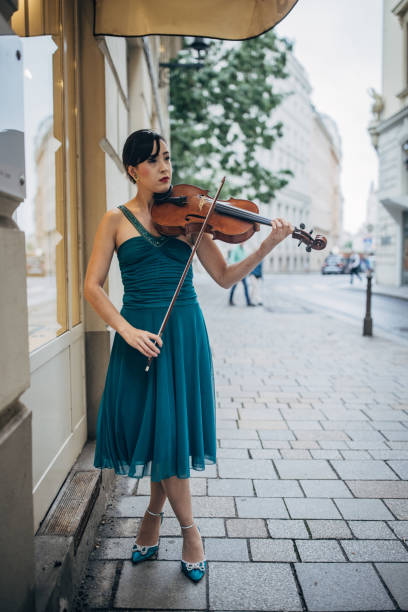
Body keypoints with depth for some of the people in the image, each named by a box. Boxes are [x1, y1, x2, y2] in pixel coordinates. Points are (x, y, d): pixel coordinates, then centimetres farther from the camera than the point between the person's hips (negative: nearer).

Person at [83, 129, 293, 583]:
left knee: (172, 429, 3)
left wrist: (267, 247, -13)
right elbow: (92, 286, -3)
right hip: (139, 334, 0)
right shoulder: (117, 219, 3)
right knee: (155, 430, 6)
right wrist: (127, 330, -17)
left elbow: (225, 277, 2)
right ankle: (188, 528, 29)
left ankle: (154, 514, 30)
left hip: (183, 332, 0)